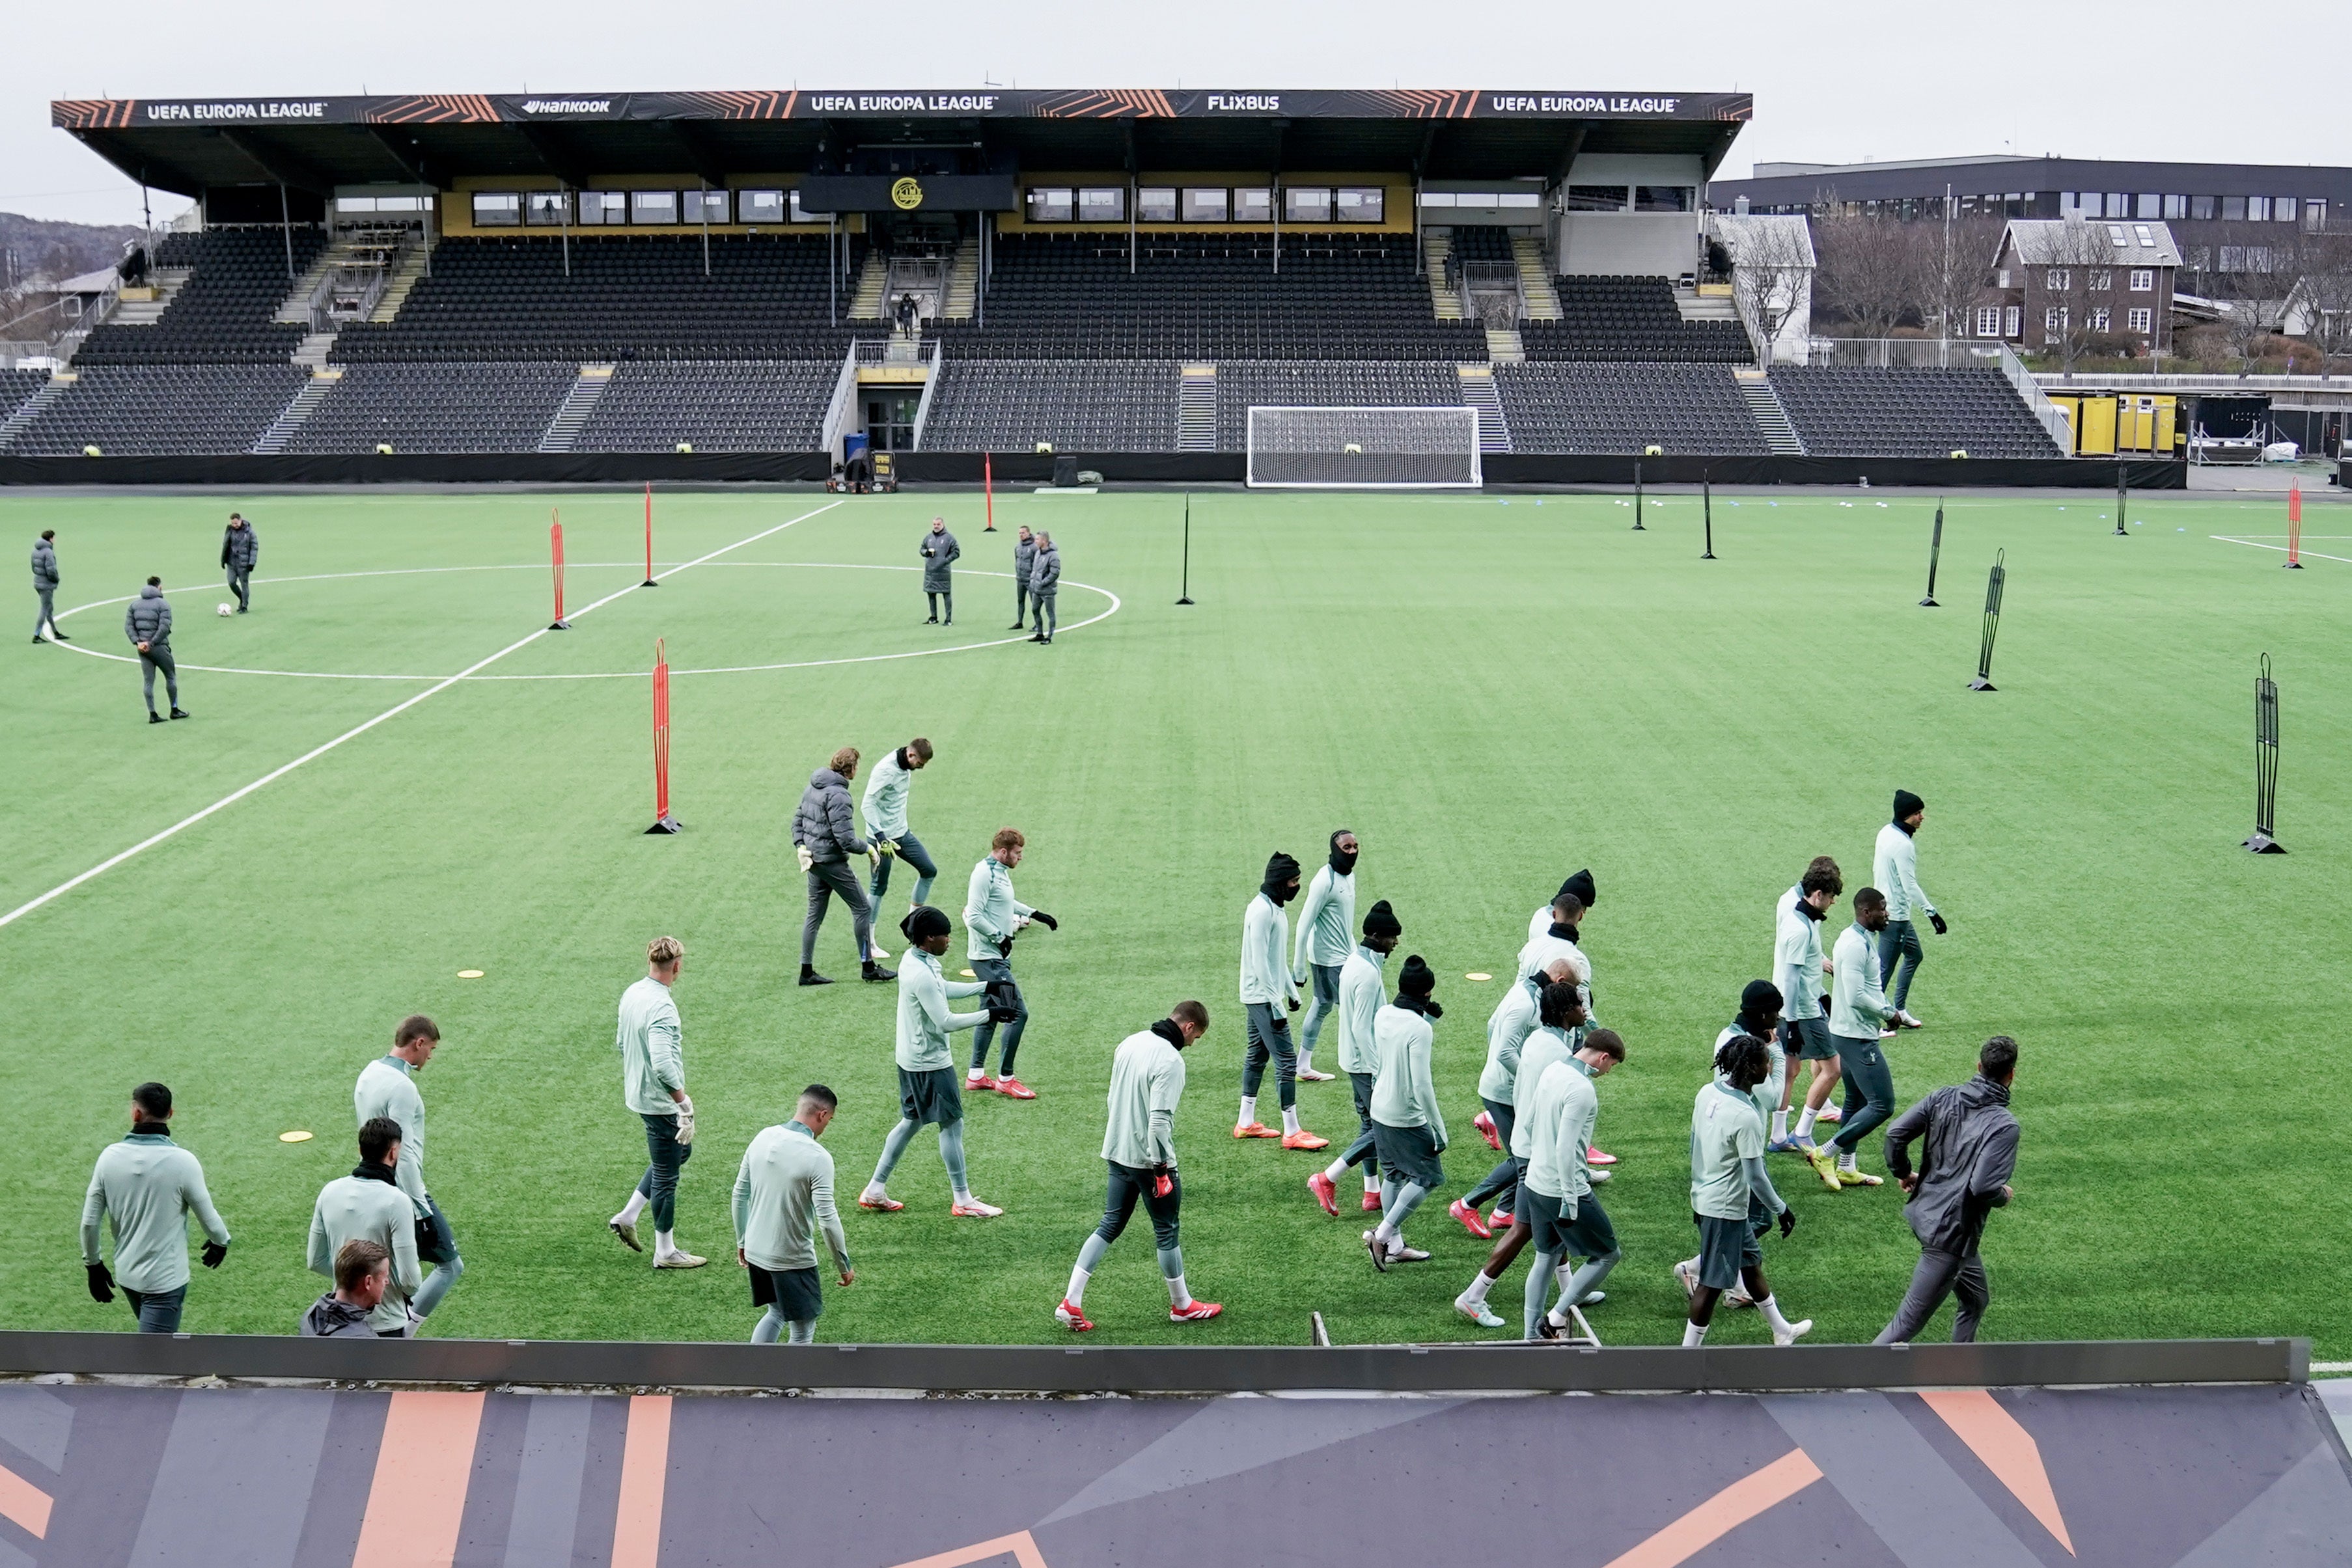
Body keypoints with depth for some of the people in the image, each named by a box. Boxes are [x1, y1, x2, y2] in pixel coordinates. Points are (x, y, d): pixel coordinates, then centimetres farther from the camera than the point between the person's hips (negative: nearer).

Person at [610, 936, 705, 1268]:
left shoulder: (631, 994, 2)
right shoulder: (661, 1006, -27)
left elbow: (622, 1042, 16)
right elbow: (663, 1064, -35)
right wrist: (685, 1103, -28)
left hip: (637, 1094, 9)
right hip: (660, 1101, -9)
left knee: (681, 1152, 25)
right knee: (666, 1174, 5)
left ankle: (627, 1217, 26)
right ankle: (666, 1252, 18)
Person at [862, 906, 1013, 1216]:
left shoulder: (913, 959, 3)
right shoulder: (922, 975, -27)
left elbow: (944, 988, 20)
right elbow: (945, 1022, -25)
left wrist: (985, 987, 14)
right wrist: (989, 1015, -20)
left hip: (912, 1059, 10)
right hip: (931, 1064, -10)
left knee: (912, 1121, 19)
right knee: (952, 1124, 2)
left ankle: (875, 1191, 22)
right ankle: (962, 1201, 13)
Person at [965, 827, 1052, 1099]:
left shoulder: (1000, 871, 12)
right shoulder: (984, 873, -19)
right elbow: (974, 917, -23)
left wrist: (1035, 914, 28)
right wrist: (1000, 938, -18)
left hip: (997, 957, 11)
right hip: (988, 957, -11)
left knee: (992, 1014, 17)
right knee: (1018, 1013, -10)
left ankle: (976, 1076, 25)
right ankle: (1005, 1079, -1)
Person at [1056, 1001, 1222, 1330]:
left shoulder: (1129, 1044, 6)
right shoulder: (1171, 1061, -20)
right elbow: (1159, 1119, -26)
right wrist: (1162, 1168, -20)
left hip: (1118, 1154, 7)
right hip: (1150, 1159, -7)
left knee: (1110, 1225, 13)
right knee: (1167, 1231, 9)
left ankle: (1071, 1303, 6)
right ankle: (1182, 1306, 25)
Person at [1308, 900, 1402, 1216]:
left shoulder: (1355, 961, 7)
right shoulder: (1368, 973, -24)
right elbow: (1362, 1028, -25)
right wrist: (1379, 1070, -22)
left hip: (1355, 1060, 10)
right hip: (1366, 1063, -10)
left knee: (1371, 1125, 16)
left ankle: (1372, 1193, 23)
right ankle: (1327, 1179, -4)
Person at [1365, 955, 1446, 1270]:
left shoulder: (1383, 1015, -1)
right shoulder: (1420, 1029, -23)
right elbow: (1421, 1085, -24)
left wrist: (1429, 1018, 11)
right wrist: (1440, 1130, -17)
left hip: (1380, 1110, 8)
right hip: (1407, 1118, -8)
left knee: (1394, 1175, 19)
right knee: (1428, 1177, 6)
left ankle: (1394, 1246, 28)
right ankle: (1382, 1235, 1)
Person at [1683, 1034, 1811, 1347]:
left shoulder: (1707, 1092, -3)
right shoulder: (1746, 1117, -27)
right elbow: (1755, 1178, -22)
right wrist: (1782, 1210, -8)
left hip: (1704, 1197, 9)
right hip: (1726, 1208, -9)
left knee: (1751, 1262, 25)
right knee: (1713, 1283, 2)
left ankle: (1782, 1331, 43)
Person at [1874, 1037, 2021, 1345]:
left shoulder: (1944, 1098, 0)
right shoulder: (2004, 1125, -18)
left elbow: (1896, 1132, -4)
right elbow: (1983, 1187, -26)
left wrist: (1903, 1173, 13)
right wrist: (2005, 1195, -4)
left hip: (1924, 1213, 8)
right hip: (1953, 1231, -8)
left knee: (1977, 1298, 27)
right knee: (1909, 1322, -2)